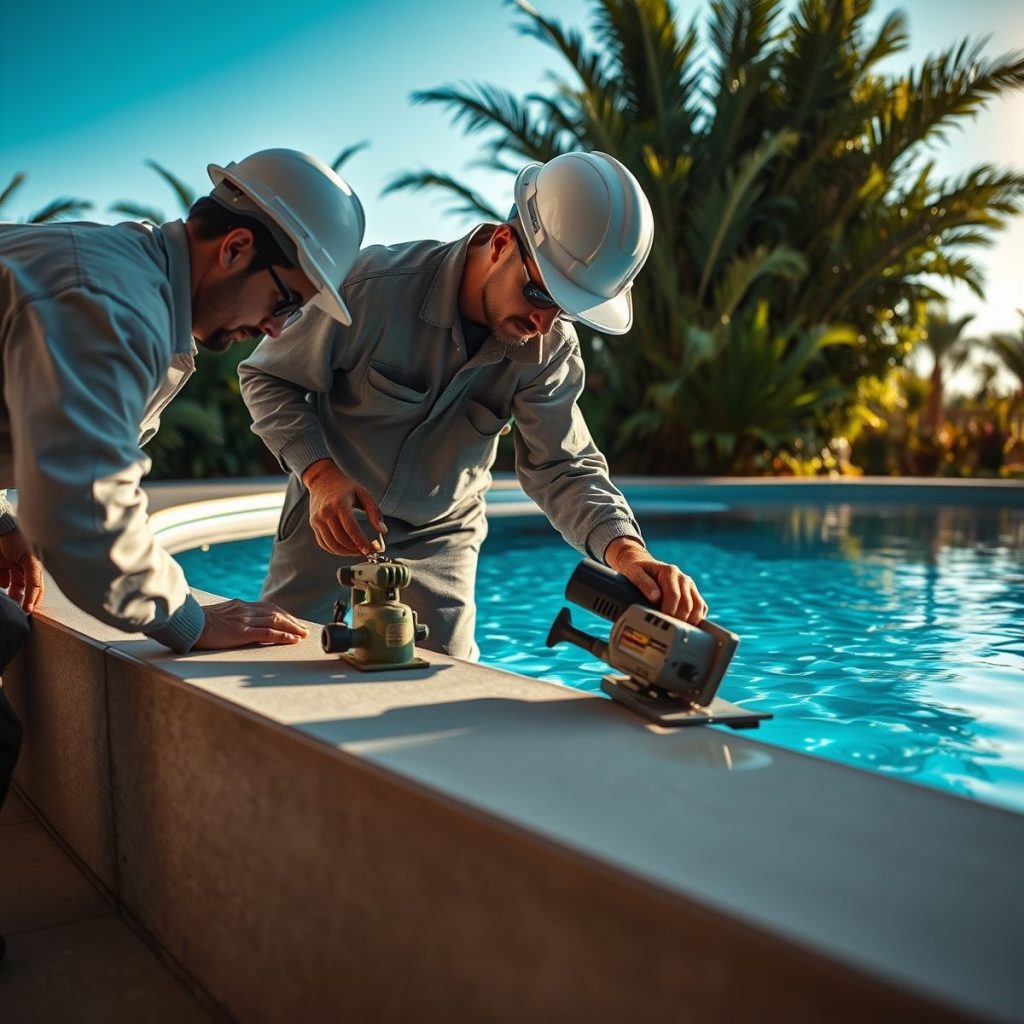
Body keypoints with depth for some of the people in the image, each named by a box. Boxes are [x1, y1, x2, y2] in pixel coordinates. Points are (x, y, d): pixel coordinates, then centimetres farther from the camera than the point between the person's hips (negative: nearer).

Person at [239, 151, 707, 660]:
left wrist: (628, 551, -37)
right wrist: (321, 475, -34)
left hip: (439, 536, 2)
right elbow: (267, 378, -17)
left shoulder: (549, 349, -18)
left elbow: (563, 467, -17)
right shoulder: (374, 286, -30)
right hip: (330, 516, -2)